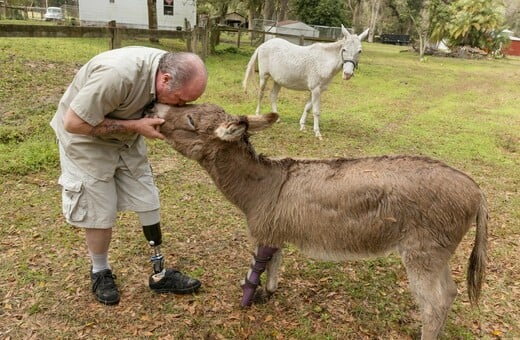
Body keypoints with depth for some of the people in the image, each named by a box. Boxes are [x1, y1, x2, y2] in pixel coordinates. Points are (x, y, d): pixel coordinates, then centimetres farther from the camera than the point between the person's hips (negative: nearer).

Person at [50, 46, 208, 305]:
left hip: (126, 138, 6)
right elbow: (73, 123, -30)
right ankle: (100, 273, 27)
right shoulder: (117, 74, -38)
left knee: (149, 205, 5)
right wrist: (135, 126, -30)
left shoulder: (173, 69, -15)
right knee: (101, 214, 0)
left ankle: (160, 274, 19)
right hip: (86, 140, -6)